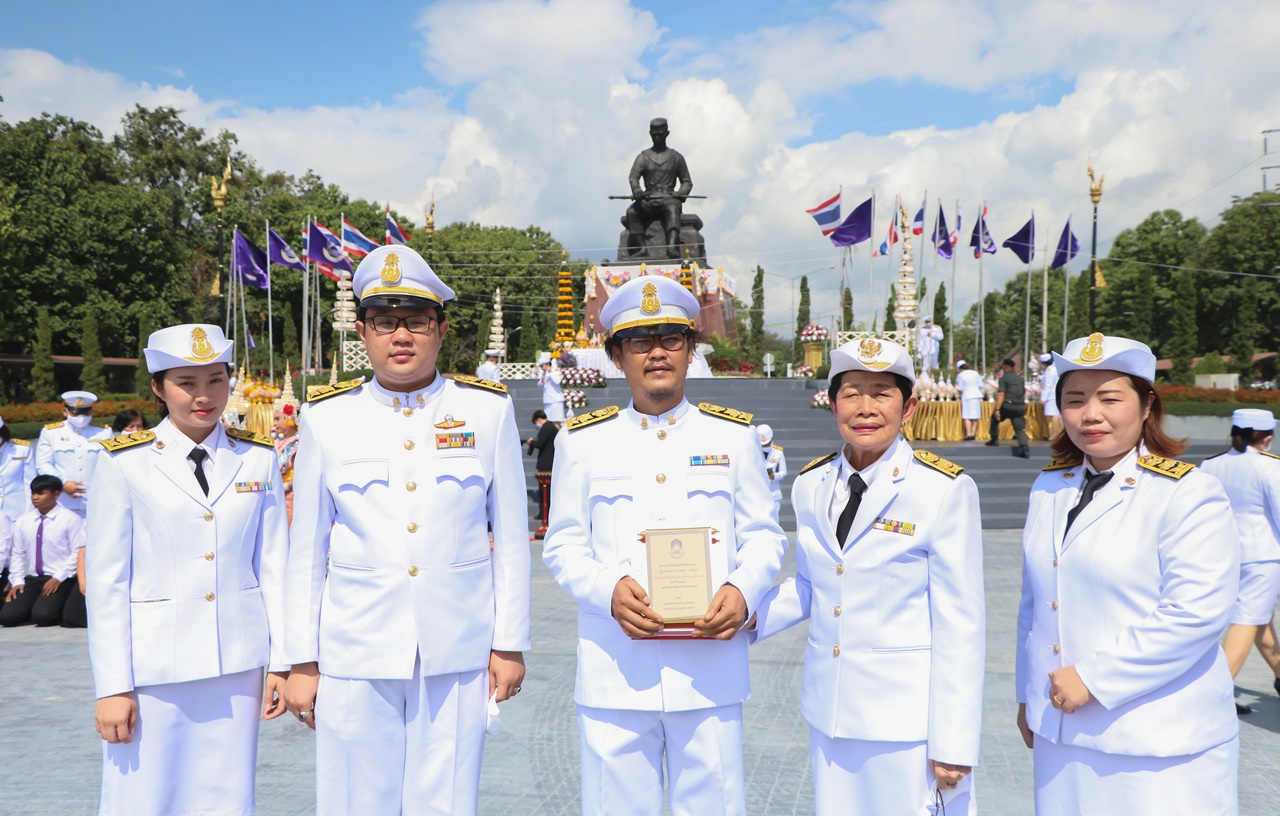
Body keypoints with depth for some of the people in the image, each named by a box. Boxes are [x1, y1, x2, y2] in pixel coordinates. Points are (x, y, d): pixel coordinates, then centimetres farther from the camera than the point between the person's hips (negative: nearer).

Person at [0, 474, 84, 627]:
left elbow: (78, 552, -10)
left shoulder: (70, 519, -7)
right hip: (32, 580, 5)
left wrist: (58, 578, -14)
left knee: (42, 616, -27)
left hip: (61, 580, -5)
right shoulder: (23, 521, 9)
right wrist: (17, 580, 1)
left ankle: (62, 612, 6)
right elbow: (17, 554, 13)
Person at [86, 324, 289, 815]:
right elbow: (105, 582, -3)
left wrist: (281, 660, 3)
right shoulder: (124, 462, -3)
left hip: (238, 664, 2)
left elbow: (274, 566, 6)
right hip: (153, 665, -2)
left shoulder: (258, 459, 4)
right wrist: (112, 686, -6)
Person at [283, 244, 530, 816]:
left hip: (457, 654, 0)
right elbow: (307, 550, 5)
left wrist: (510, 643, 3)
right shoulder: (327, 419, 1)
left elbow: (511, 537, 4)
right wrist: (302, 661, 4)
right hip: (354, 656, 0)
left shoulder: (489, 410, 1)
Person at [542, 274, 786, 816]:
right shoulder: (581, 441, 8)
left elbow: (763, 536, 9)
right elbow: (563, 546, 6)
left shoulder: (734, 436, 9)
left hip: (709, 665, 0)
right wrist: (609, 589, -14)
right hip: (614, 671, 0)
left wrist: (742, 591, -11)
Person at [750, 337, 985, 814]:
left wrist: (954, 744, -11)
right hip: (830, 711, 5)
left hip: (909, 716, -5)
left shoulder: (945, 489, -12)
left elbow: (960, 622, -11)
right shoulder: (811, 485, 4)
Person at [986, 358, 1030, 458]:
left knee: (995, 419, 24)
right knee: (1020, 429, 1)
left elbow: (1001, 394, -13)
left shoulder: (1004, 378, -3)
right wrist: (1024, 410, 30)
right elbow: (1024, 394, 22)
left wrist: (997, 409, -18)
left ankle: (994, 440, 29)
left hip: (1007, 406, -4)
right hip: (1020, 407, 4)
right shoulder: (1020, 378, 17)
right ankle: (1025, 449, -18)